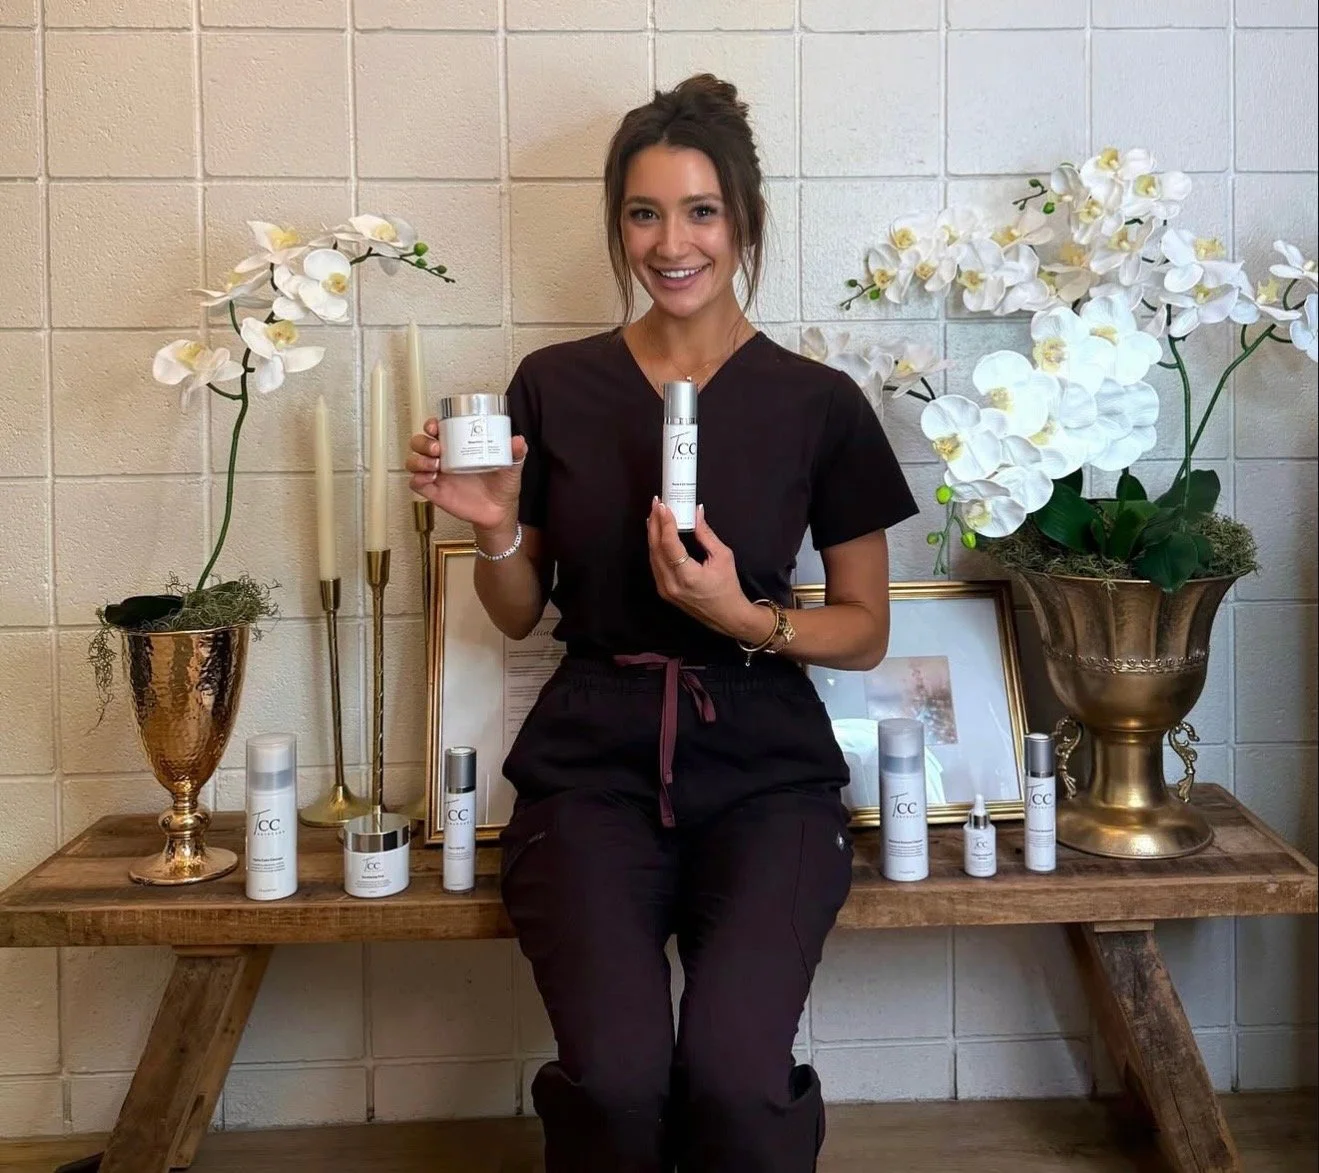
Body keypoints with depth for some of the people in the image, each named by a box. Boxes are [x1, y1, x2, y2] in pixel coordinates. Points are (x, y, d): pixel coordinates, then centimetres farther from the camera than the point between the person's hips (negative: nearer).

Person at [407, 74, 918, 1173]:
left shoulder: (821, 403, 3)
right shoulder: (554, 385, 6)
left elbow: (866, 629, 9)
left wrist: (744, 618, -10)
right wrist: (494, 529, -7)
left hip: (763, 765, 0)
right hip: (593, 764, 1)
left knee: (734, 1075, -25)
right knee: (614, 1075, -24)